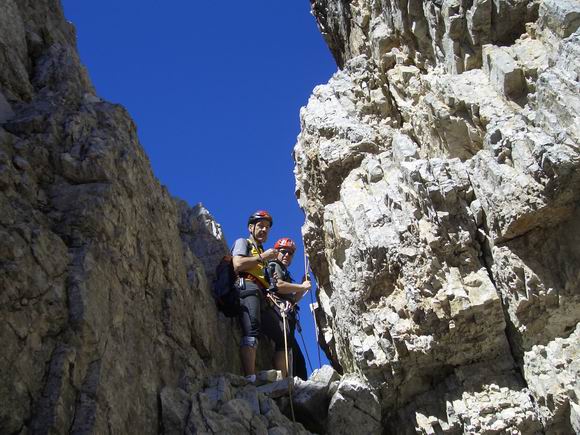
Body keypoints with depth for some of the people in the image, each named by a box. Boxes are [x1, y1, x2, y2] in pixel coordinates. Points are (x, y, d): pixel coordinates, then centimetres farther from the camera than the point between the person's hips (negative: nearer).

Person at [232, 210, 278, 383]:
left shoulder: (263, 252, 38)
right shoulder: (243, 242, 18)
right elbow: (237, 265, -4)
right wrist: (262, 257, 2)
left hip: (264, 295, 8)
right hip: (247, 286, -8)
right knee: (251, 331, -28)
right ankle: (250, 379, -42)